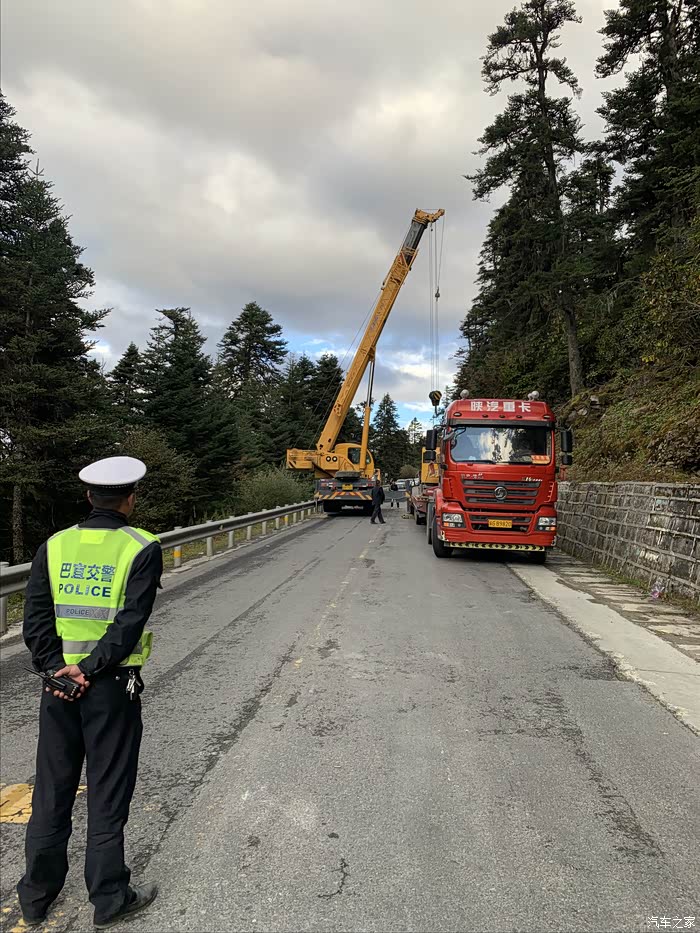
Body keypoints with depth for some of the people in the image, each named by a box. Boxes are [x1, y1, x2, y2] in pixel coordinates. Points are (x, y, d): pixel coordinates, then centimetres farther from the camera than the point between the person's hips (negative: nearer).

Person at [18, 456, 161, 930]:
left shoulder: (54, 546, 1)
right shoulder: (142, 548, -12)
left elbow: (36, 619, -5)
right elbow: (131, 622, -19)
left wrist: (57, 669, -9)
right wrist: (89, 669, -13)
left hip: (58, 683, 4)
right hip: (112, 686, -4)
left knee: (52, 790, 19)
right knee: (108, 793, 10)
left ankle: (37, 895, 34)